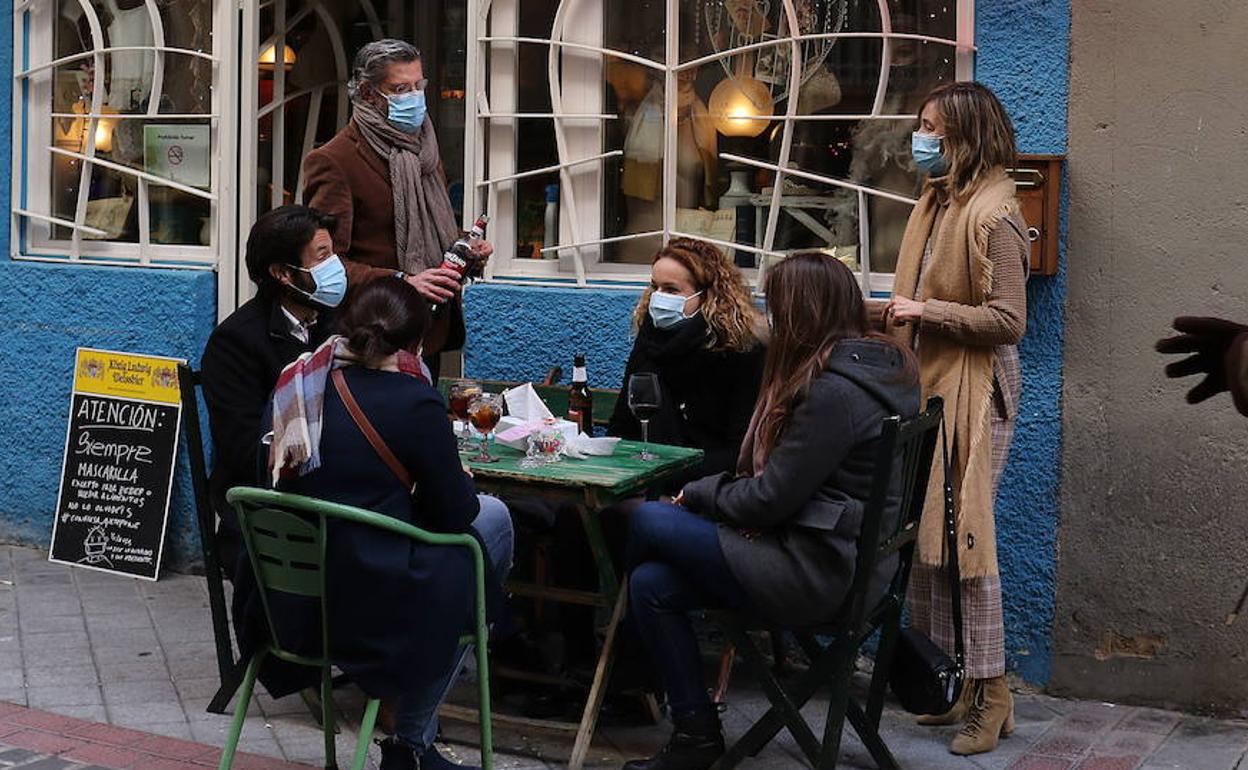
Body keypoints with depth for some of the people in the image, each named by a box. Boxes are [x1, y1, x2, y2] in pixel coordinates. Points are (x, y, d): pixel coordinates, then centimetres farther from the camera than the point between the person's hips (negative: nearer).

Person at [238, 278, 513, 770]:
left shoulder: (297, 385, 5)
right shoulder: (412, 401, -13)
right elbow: (454, 514, -6)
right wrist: (463, 484, 16)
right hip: (367, 609, -7)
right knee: (492, 517, 17)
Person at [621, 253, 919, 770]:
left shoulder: (833, 390, -21)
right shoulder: (880, 367, 10)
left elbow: (769, 500, -19)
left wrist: (699, 492, -1)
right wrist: (713, 492, 4)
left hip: (818, 573, -10)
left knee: (647, 521, -3)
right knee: (653, 583, 1)